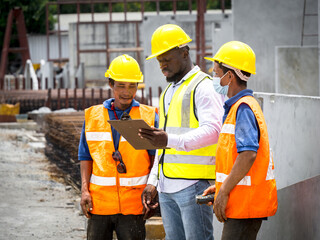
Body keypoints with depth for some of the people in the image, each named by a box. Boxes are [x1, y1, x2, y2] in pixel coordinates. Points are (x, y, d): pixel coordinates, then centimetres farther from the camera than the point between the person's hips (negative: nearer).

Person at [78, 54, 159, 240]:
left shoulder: (149, 116, 3)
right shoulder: (93, 116, 9)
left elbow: (156, 158, 6)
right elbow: (86, 156, 13)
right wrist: (84, 190, 2)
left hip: (133, 204, -2)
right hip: (99, 203, 2)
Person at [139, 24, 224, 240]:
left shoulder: (203, 87, -7)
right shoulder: (168, 92, 23)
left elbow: (212, 130, -21)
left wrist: (171, 140, -32)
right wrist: (152, 181, 19)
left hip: (194, 183, -9)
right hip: (167, 186, 9)